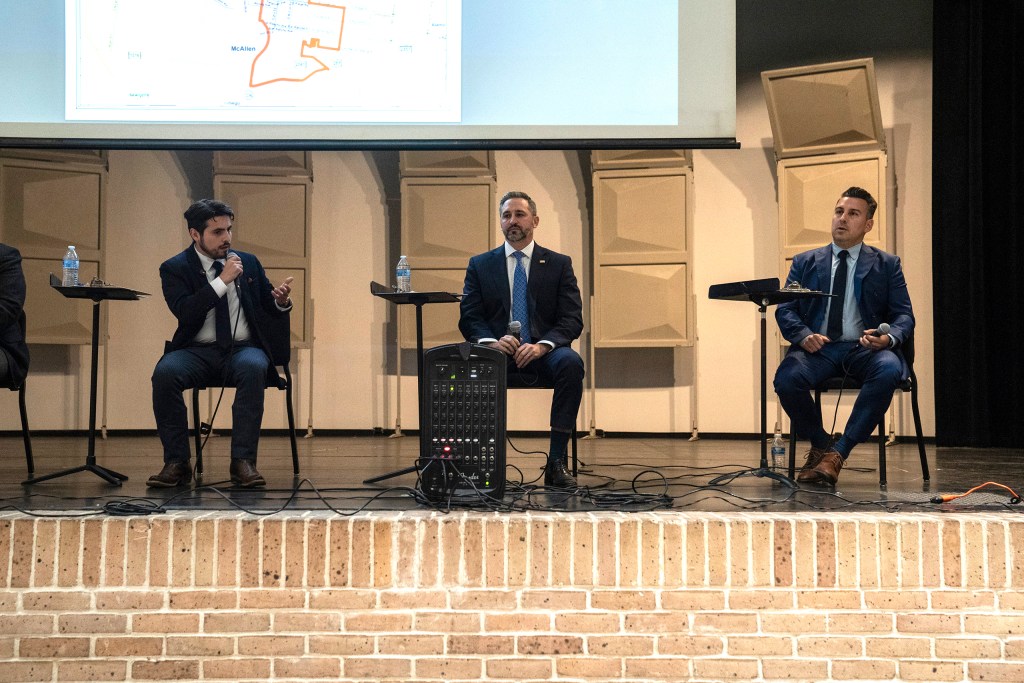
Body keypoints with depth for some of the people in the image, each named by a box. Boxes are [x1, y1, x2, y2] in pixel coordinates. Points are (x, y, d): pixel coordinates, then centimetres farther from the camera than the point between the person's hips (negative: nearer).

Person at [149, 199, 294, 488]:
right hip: (197, 351, -1)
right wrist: (222, 280, -16)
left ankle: (243, 461, -31)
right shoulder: (174, 268, 4)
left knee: (254, 367, -35)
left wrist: (281, 301, -7)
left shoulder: (249, 263, 14)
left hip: (243, 349, 1)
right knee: (165, 372, -32)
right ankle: (176, 462, -21)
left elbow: (271, 309, 18)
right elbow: (185, 313, -12)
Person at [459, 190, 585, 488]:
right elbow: (469, 318, 6)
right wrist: (491, 341, -17)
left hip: (542, 353, 0)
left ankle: (557, 461, -29)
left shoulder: (559, 264, 11)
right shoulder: (480, 265, 13)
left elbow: (572, 319, 2)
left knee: (570, 362, -35)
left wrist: (542, 345, -18)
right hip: (498, 353, 0)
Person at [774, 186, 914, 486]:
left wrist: (888, 338, -16)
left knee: (888, 371, -36)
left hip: (865, 348, 0)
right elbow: (785, 309, 10)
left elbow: (904, 315, 8)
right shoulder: (805, 262, 17)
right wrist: (804, 335, -13)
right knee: (787, 378, -32)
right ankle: (821, 445, -3)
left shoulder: (887, 265, 15)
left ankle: (838, 453, -25)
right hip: (818, 347, 1)